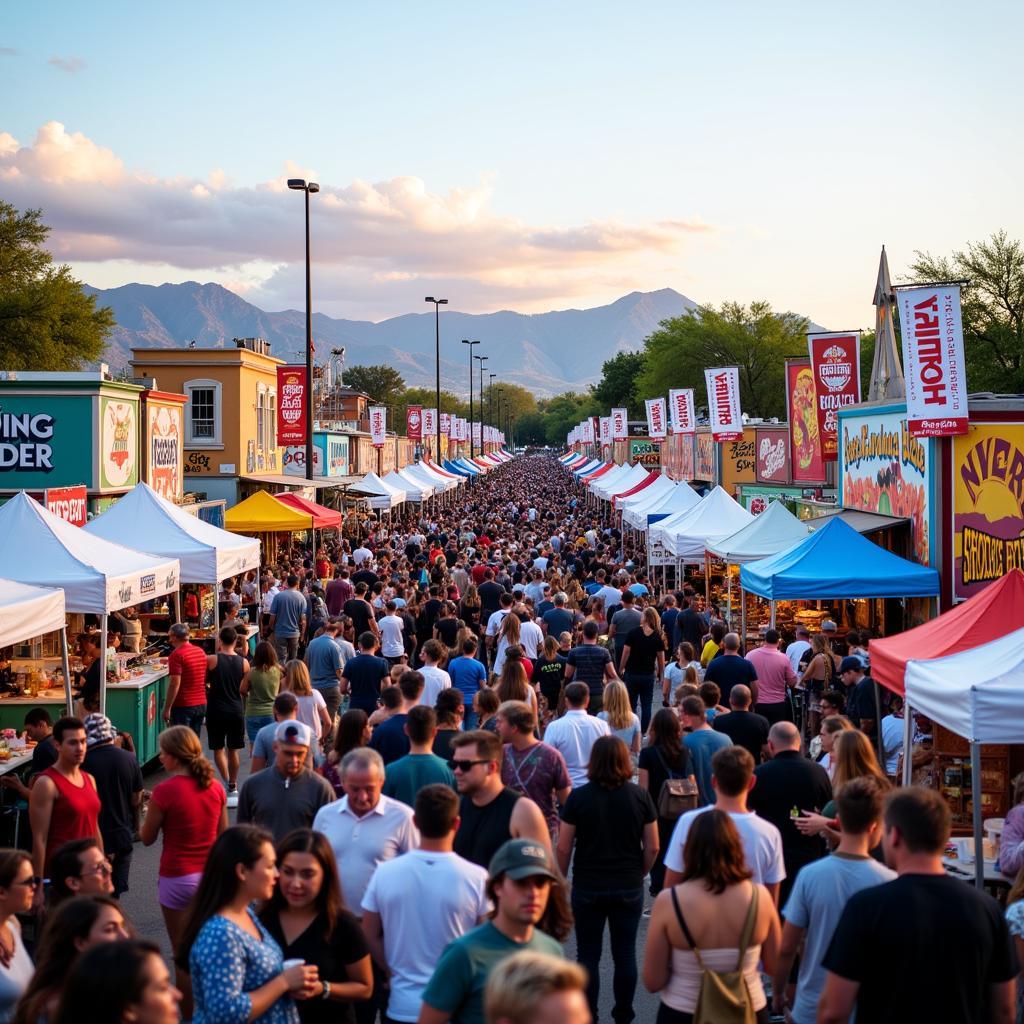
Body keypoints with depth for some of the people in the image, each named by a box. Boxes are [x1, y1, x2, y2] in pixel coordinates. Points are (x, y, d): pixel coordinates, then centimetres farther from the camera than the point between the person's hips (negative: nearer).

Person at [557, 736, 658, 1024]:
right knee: (625, 954, 11)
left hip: (588, 887, -1)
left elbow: (563, 848, -7)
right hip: (629, 888, 2)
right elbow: (652, 847, -1)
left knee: (588, 955, 8)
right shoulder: (640, 796, -5)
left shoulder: (578, 797, -9)